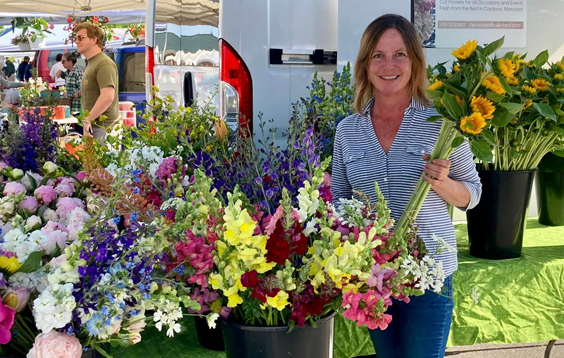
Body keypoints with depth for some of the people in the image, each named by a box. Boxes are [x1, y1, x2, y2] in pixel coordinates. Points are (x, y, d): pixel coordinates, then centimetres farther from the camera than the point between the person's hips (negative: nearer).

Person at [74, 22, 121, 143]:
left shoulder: (104, 64, -13)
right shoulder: (91, 64, 20)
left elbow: (108, 97, -25)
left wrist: (88, 119, -18)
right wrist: (88, 120, 17)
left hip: (104, 127, -10)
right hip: (94, 125, 10)